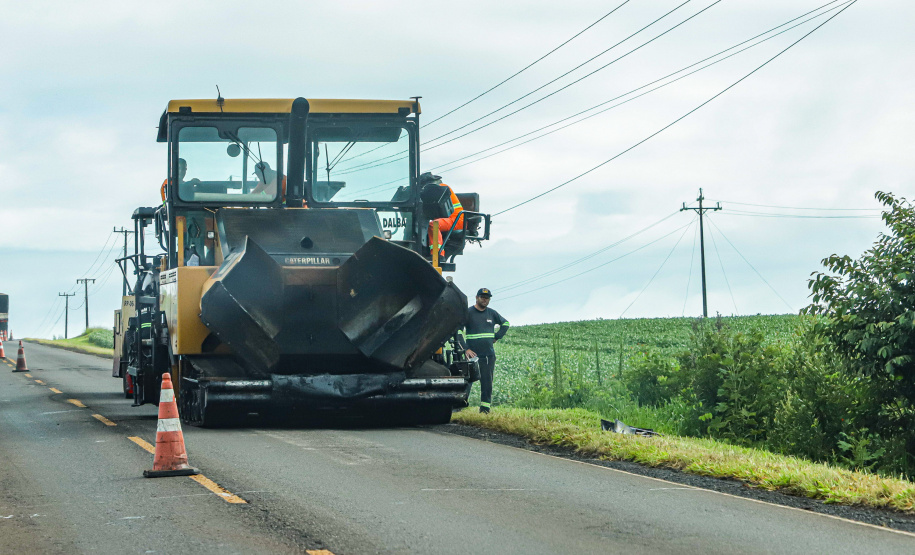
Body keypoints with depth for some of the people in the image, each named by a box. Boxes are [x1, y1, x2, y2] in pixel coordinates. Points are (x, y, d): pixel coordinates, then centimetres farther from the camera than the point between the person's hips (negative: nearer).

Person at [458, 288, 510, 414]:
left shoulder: (492, 313, 12)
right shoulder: (468, 313, -1)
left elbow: (505, 323, 28)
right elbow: (458, 330, -7)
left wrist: (497, 337, 13)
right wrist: (466, 349, -14)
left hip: (489, 355, 4)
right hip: (473, 355, -4)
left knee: (487, 384, 2)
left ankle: (485, 410, 5)